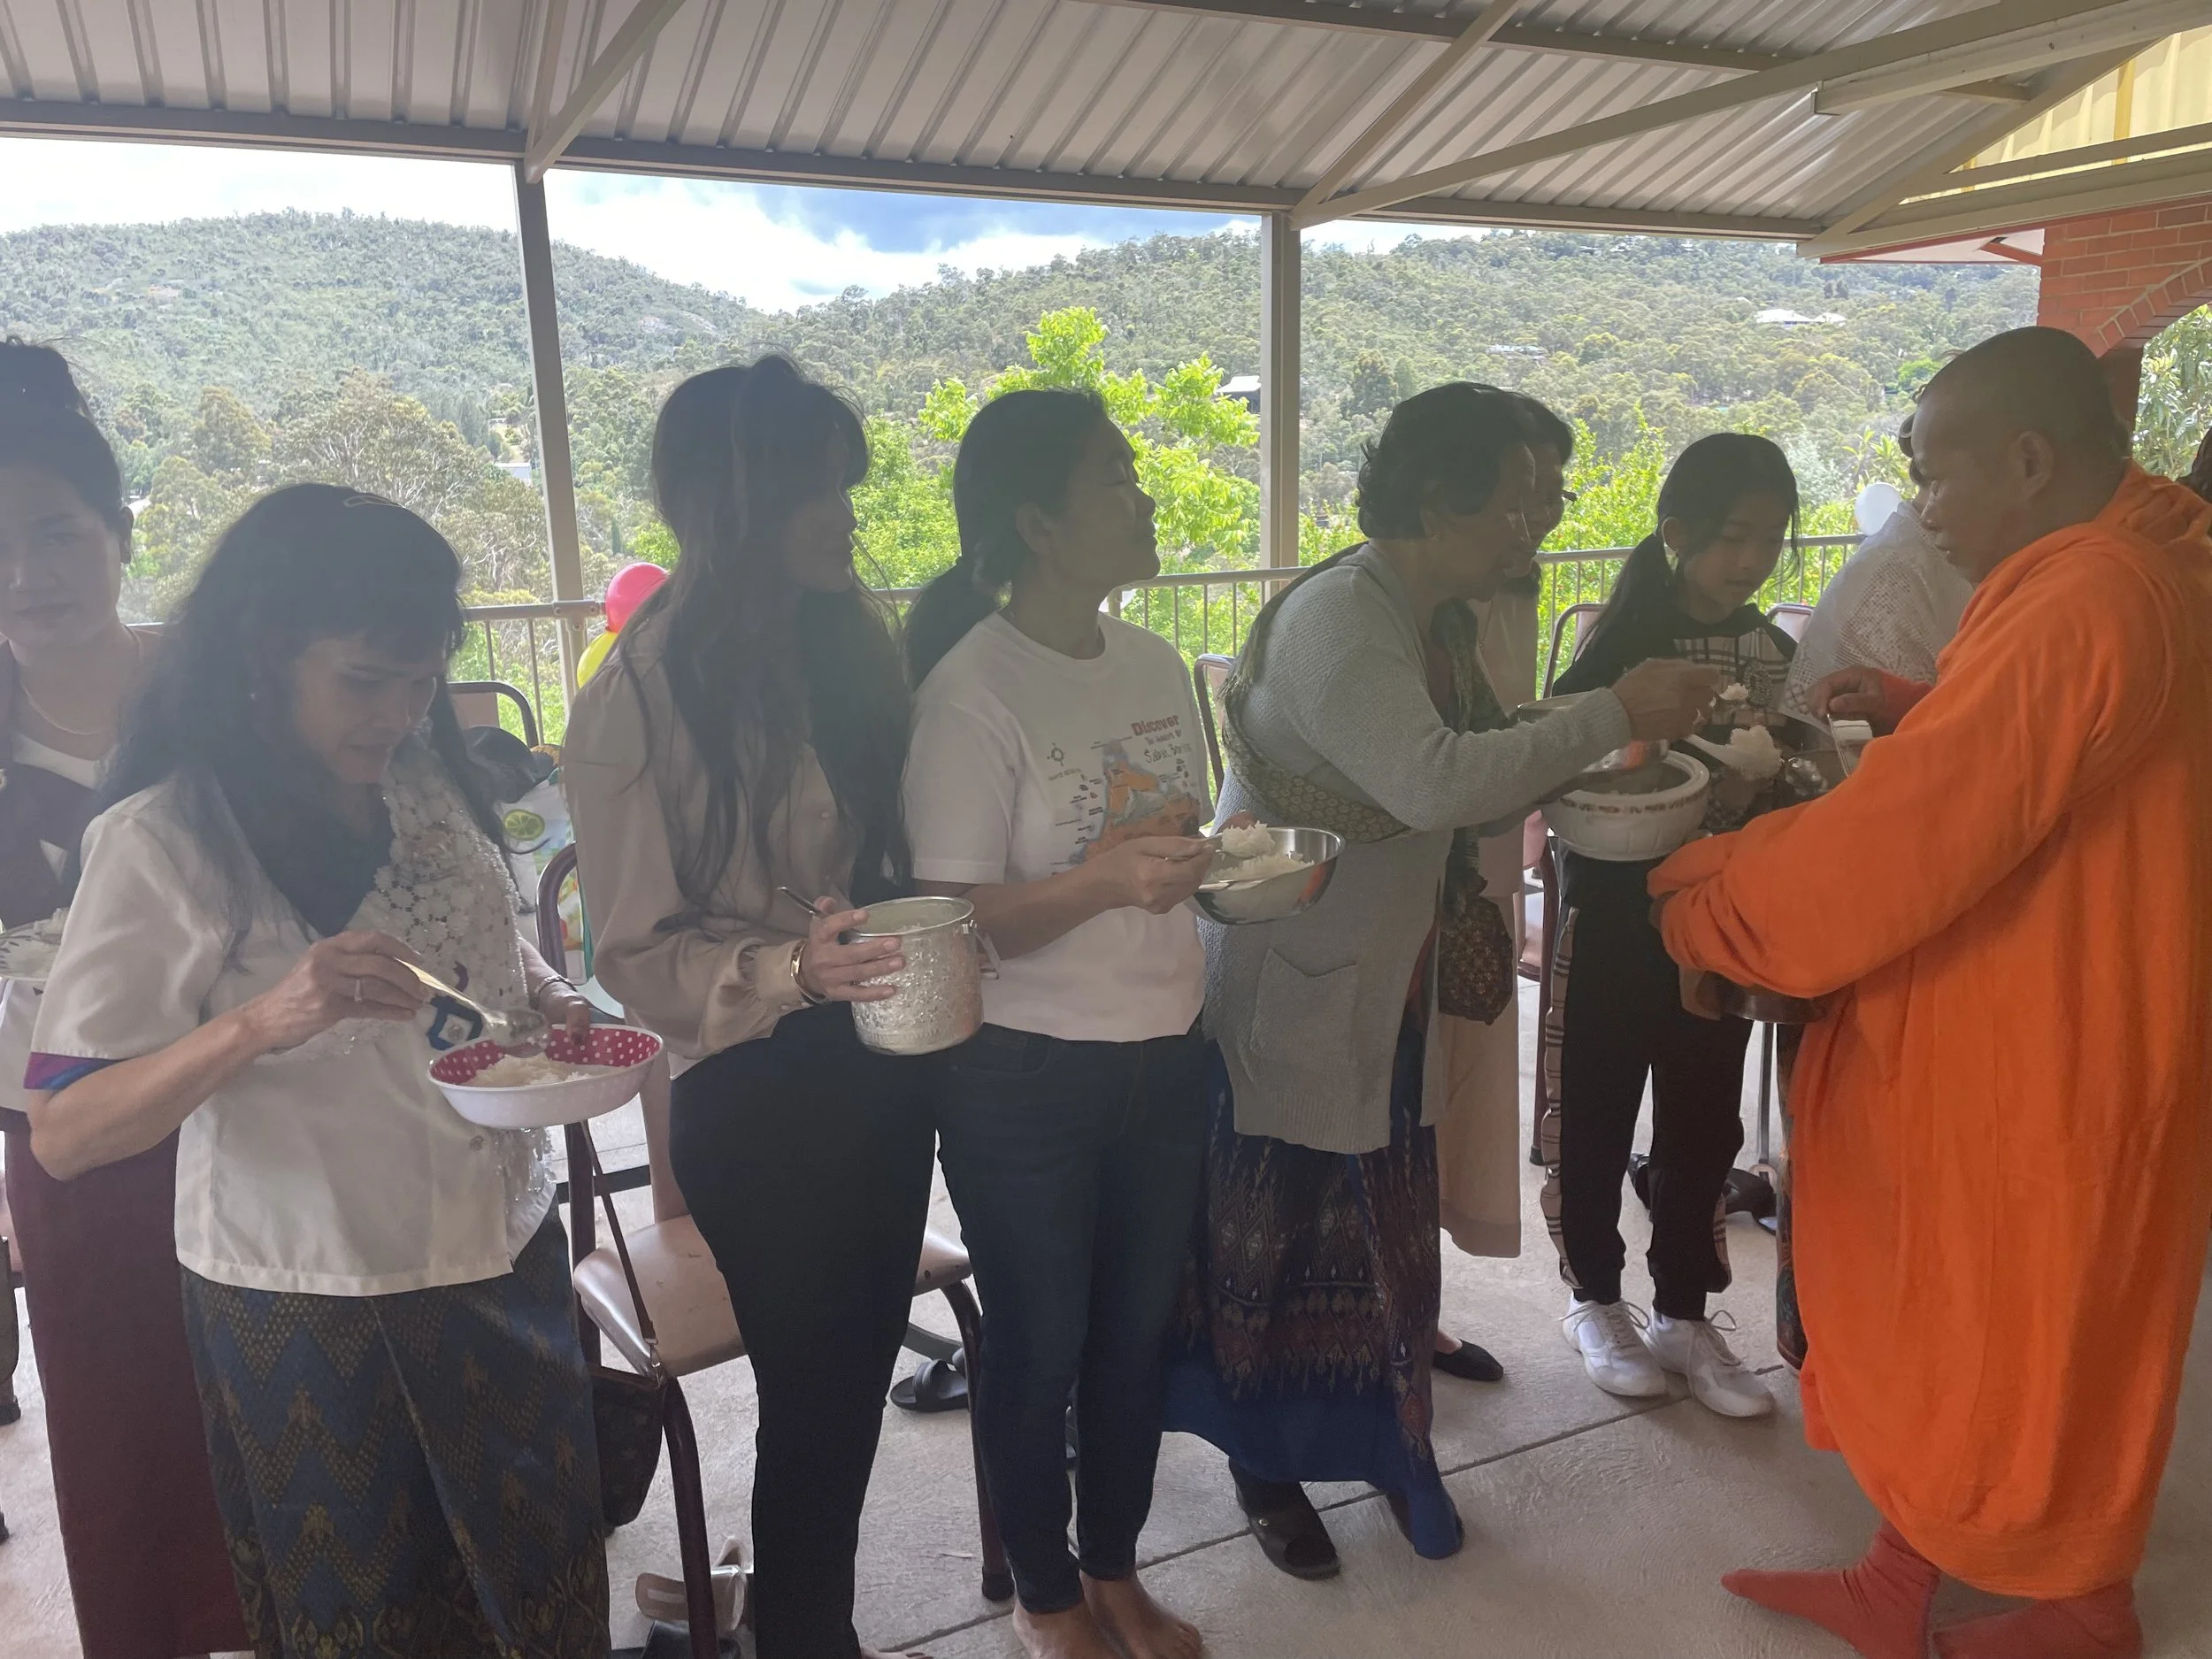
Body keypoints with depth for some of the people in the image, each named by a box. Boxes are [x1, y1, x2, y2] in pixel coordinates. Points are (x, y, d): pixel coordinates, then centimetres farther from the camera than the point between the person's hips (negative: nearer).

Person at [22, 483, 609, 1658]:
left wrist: (550, 1005, -6)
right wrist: (260, 1021, -34)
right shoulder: (164, 841, -16)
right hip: (309, 1310, -4)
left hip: (505, 1257, 5)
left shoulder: (431, 782, 0)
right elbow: (62, 1137, -18)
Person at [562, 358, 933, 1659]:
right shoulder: (641, 697, -15)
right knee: (812, 1392, 8)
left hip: (883, 1065, 6)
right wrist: (791, 971, -28)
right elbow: (638, 954, -13)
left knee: (862, 1369, 18)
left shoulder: (848, 638, 3)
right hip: (756, 1097, -6)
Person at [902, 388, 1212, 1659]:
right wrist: (1100, 883, -32)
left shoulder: (1155, 663, 3)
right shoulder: (972, 692, -17)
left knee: (1138, 1330, 20)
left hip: (1165, 1059, 6)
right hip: (1027, 1083, -6)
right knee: (1042, 1346, 13)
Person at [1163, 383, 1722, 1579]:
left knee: (1386, 1227, 17)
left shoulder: (1436, 620, 8)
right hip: (1292, 991, -8)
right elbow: (1433, 782, -34)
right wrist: (1613, 714, -26)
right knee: (1279, 1236, 8)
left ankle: (1381, 1441, 37)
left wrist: (1576, 766, -2)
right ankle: (1265, 1467, 29)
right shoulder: (1334, 620, -22)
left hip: (1389, 990, 8)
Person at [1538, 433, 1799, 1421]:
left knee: (1704, 1122, 14)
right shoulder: (1624, 639, -12)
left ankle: (1682, 1315, 31)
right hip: (1616, 917, -5)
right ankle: (1595, 1300, 30)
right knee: (1598, 1117, 9)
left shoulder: (1772, 652, 4)